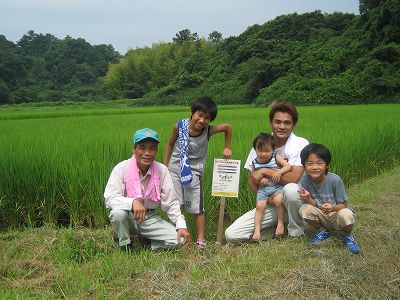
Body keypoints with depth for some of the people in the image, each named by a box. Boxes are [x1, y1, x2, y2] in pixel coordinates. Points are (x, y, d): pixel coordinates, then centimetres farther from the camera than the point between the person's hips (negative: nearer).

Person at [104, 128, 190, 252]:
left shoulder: (162, 170, -8)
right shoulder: (122, 168, -16)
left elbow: (170, 203, -4)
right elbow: (109, 198, -23)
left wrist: (181, 226, -14)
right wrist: (133, 202, -40)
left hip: (150, 217, 2)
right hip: (128, 217, -2)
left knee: (179, 239, -17)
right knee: (118, 213, -36)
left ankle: (146, 241, 11)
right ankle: (125, 245, -5)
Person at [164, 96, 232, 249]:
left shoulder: (208, 130, -15)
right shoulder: (179, 126, -13)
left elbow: (227, 127, 3)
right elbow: (170, 144, 3)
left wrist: (227, 147, 5)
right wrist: (165, 166, 4)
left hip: (194, 172, -1)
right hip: (174, 169, 1)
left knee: (197, 208, 3)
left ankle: (201, 240, 13)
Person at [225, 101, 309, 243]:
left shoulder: (301, 144, -11)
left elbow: (294, 178, -24)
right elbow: (251, 179, 5)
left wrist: (264, 171, -17)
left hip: (292, 201, -3)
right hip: (269, 203, 3)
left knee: (291, 189, -40)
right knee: (231, 235, -13)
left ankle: (296, 233, -10)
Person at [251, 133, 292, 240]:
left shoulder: (276, 158, -3)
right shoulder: (254, 163, 3)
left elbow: (288, 166, -8)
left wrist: (279, 172, -25)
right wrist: (259, 179, -12)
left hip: (277, 186, -2)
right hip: (263, 188, 2)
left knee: (278, 200, -29)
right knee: (259, 206, -16)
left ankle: (281, 222, -9)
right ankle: (257, 228, -7)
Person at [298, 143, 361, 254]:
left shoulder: (335, 180, -23)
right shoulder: (304, 180, -16)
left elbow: (343, 205, -15)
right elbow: (313, 205, -11)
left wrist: (332, 208, -37)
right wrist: (308, 199, -34)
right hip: (321, 217, 3)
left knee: (346, 216, -36)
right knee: (304, 209, -26)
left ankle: (347, 236, 3)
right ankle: (323, 231, 6)